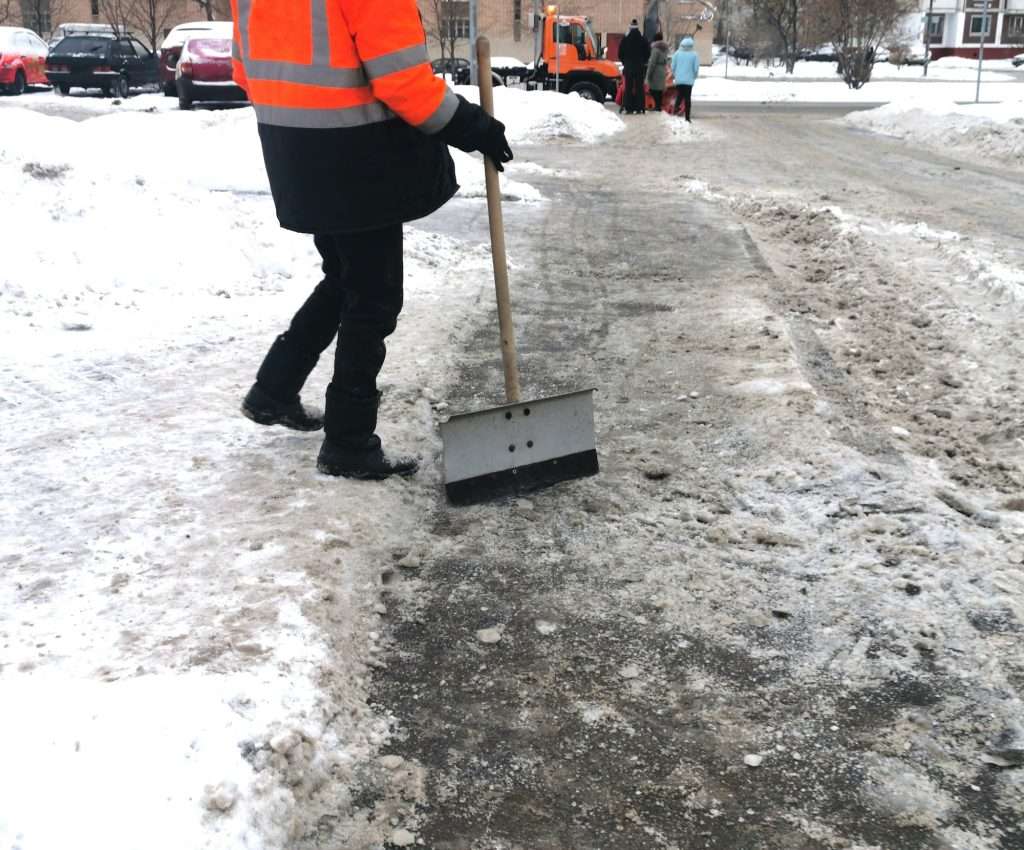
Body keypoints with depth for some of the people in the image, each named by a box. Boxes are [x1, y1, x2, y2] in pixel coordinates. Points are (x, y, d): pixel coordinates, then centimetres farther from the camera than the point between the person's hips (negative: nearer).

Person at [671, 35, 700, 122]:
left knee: (679, 96, 15)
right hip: (689, 80, -1)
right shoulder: (694, 54, -7)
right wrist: (694, 77, 12)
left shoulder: (677, 53, -3)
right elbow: (696, 68, -6)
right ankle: (687, 117, 5)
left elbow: (673, 66, -1)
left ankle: (675, 109, -8)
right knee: (687, 98, 6)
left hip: (679, 80, 1)